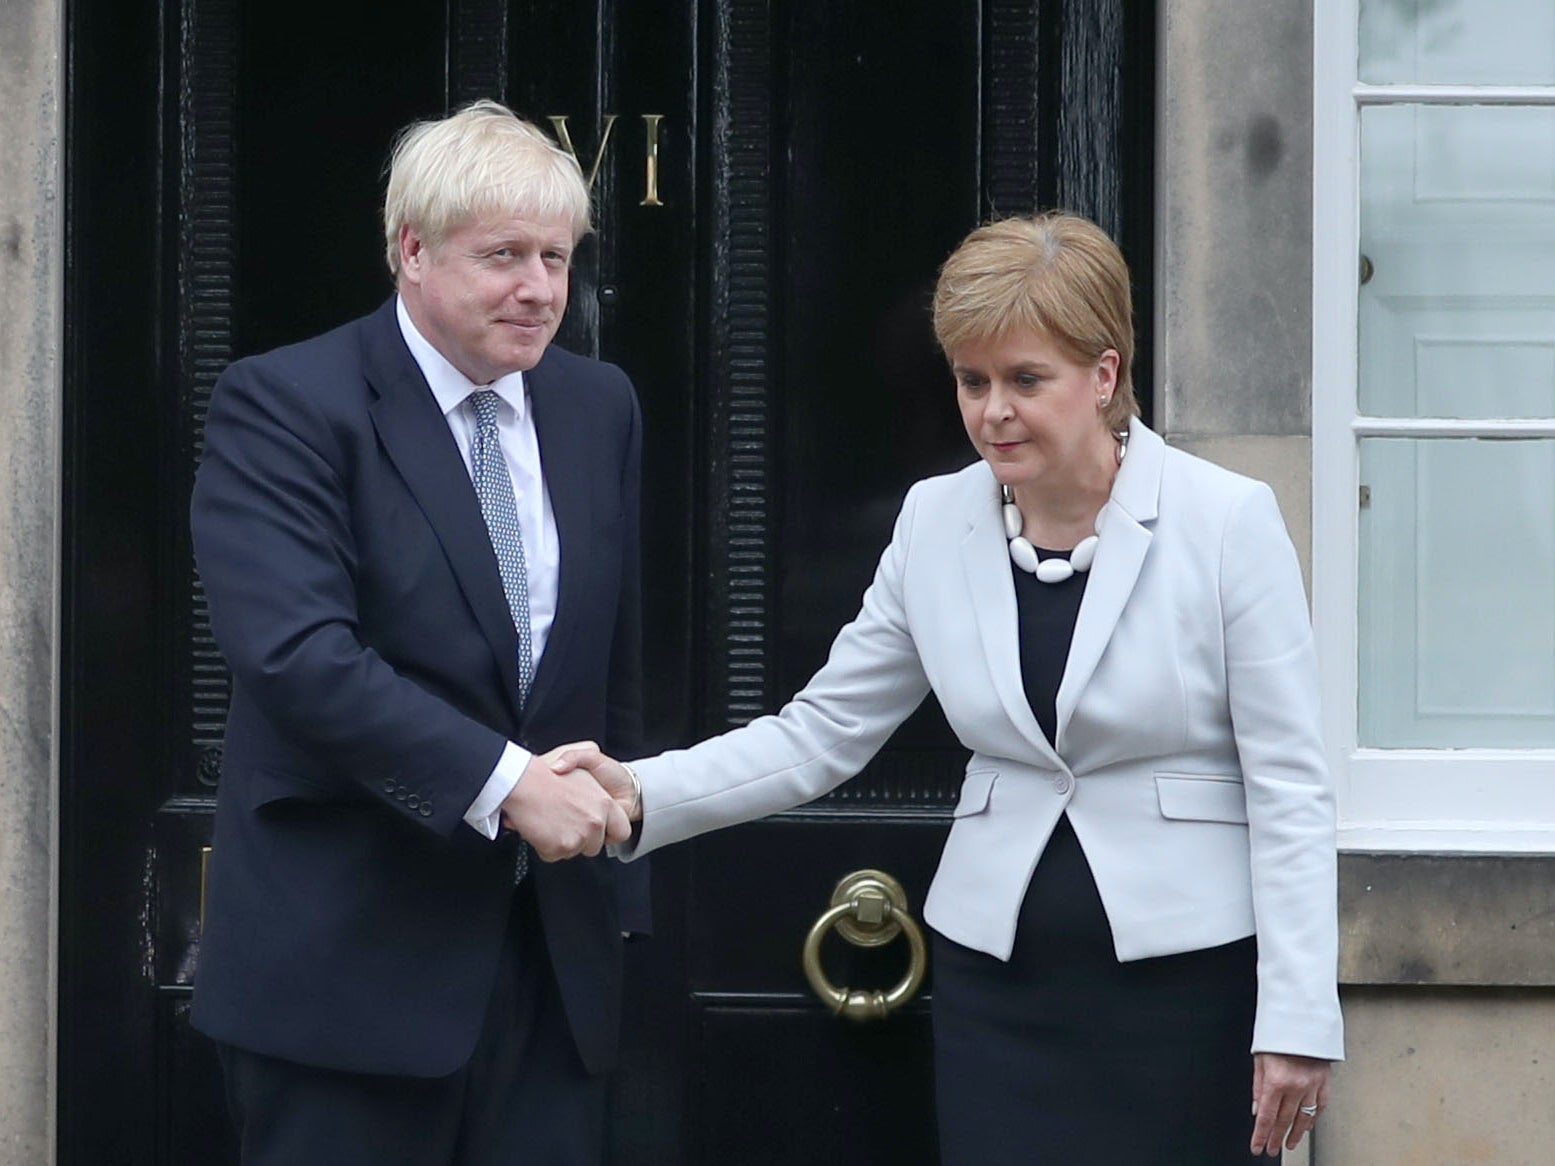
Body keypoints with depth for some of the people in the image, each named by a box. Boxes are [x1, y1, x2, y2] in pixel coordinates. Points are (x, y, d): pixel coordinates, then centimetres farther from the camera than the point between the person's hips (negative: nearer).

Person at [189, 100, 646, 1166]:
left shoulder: (600, 408, 11)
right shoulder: (284, 405, -9)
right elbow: (299, 652, -21)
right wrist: (503, 782, -25)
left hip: (553, 953, 5)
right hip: (350, 956, -5)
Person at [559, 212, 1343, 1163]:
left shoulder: (1227, 521, -8)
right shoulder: (935, 524, 3)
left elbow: (1289, 785, -8)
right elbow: (820, 732, 6)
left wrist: (1297, 1019, -11)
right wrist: (644, 795, -9)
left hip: (1186, 978, -3)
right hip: (999, 979, 3)